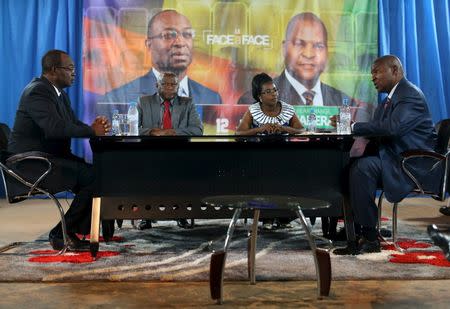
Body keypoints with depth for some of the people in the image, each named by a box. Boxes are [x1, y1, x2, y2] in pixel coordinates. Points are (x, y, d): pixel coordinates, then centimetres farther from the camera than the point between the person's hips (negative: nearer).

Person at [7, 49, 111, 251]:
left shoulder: (59, 93, 15)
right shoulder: (37, 91, -16)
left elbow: (74, 124, 12)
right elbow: (56, 128, -30)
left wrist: (94, 126, -9)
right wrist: (92, 131, -21)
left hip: (51, 157, 10)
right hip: (32, 161, -10)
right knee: (94, 178, -20)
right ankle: (61, 234, -7)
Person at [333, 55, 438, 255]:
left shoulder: (410, 95, -13)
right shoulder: (392, 96, 20)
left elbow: (393, 127, -30)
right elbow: (377, 128, 15)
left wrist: (355, 127, -24)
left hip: (410, 164, -10)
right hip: (395, 158, 10)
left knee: (362, 168, -30)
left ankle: (369, 237, -22)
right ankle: (353, 230, -8)